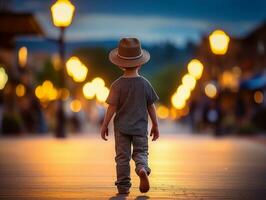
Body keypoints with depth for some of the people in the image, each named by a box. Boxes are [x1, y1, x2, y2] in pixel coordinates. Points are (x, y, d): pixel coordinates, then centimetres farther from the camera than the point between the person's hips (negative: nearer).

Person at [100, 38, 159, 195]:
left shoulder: (117, 85, -10)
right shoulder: (145, 83, -4)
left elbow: (112, 107, -10)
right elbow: (151, 107, 1)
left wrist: (105, 125, 1)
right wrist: (155, 125, 11)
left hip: (121, 127, -1)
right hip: (140, 127, 1)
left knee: (122, 156, 6)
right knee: (141, 152, 11)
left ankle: (123, 187, 8)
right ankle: (142, 168, -21)